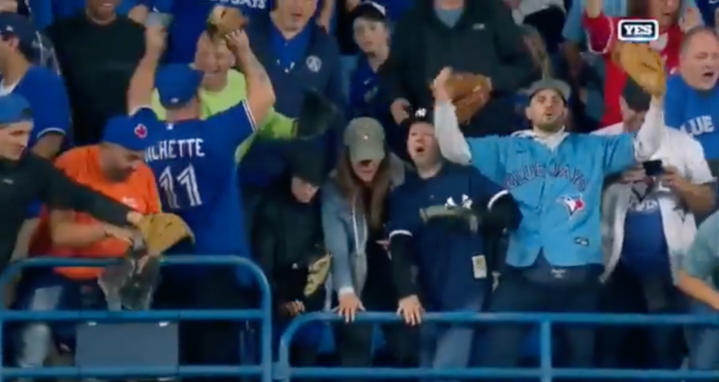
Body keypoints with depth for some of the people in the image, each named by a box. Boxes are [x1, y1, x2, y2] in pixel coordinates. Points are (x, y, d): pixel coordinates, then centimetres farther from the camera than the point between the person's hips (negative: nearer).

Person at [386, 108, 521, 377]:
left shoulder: (467, 178, 3)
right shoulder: (403, 195, 11)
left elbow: (509, 213, -7)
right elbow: (399, 249, -3)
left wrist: (470, 218, -25)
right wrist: (406, 293, -19)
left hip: (467, 294, -5)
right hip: (429, 299, 5)